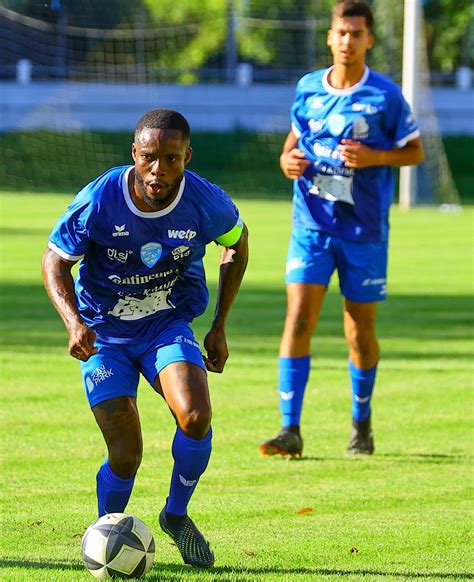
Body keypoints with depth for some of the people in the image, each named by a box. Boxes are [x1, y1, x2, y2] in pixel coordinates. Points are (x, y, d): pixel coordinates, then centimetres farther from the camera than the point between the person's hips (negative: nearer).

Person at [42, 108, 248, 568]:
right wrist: (74, 321, -24)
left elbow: (237, 245, 7)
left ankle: (176, 514, 2)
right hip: (104, 335, -1)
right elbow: (55, 261, -6)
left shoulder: (208, 204, -16)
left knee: (196, 417, -26)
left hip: (168, 325, 1)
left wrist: (219, 328, 6)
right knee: (126, 456, -11)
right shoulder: (97, 202, -21)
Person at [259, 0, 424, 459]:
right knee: (298, 319, -12)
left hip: (364, 231, -2)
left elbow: (415, 151, 2)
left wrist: (374, 156, -15)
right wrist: (288, 159, -3)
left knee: (360, 331, 7)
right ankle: (290, 430, -12)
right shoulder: (307, 89, 4)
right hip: (311, 226, 2)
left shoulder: (385, 96, -5)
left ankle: (361, 423, 29)